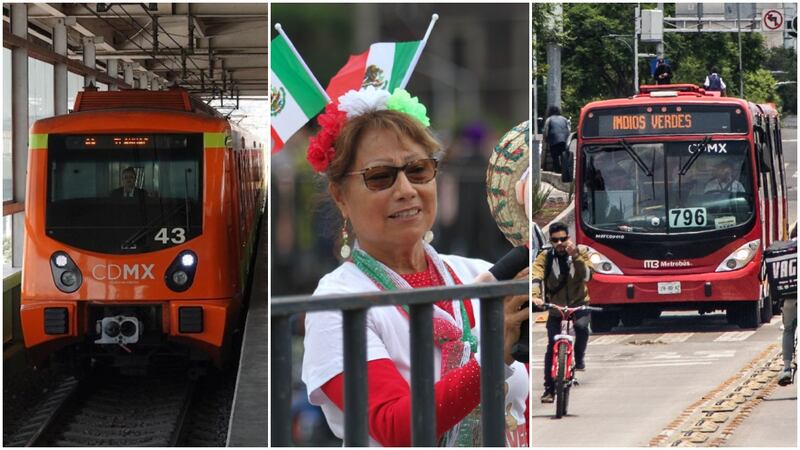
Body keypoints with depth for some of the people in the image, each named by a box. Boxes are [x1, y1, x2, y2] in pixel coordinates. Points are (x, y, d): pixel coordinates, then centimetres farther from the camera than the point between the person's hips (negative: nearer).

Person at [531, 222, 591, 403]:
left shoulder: (580, 254, -9)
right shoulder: (545, 257, -9)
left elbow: (586, 275, -26)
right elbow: (535, 276, -26)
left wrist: (575, 256, -37)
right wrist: (535, 295, -44)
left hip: (579, 303, -1)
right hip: (555, 306, 1)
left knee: (582, 326, -31)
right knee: (552, 346, -6)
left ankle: (579, 359, -3)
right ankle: (549, 389, 2)